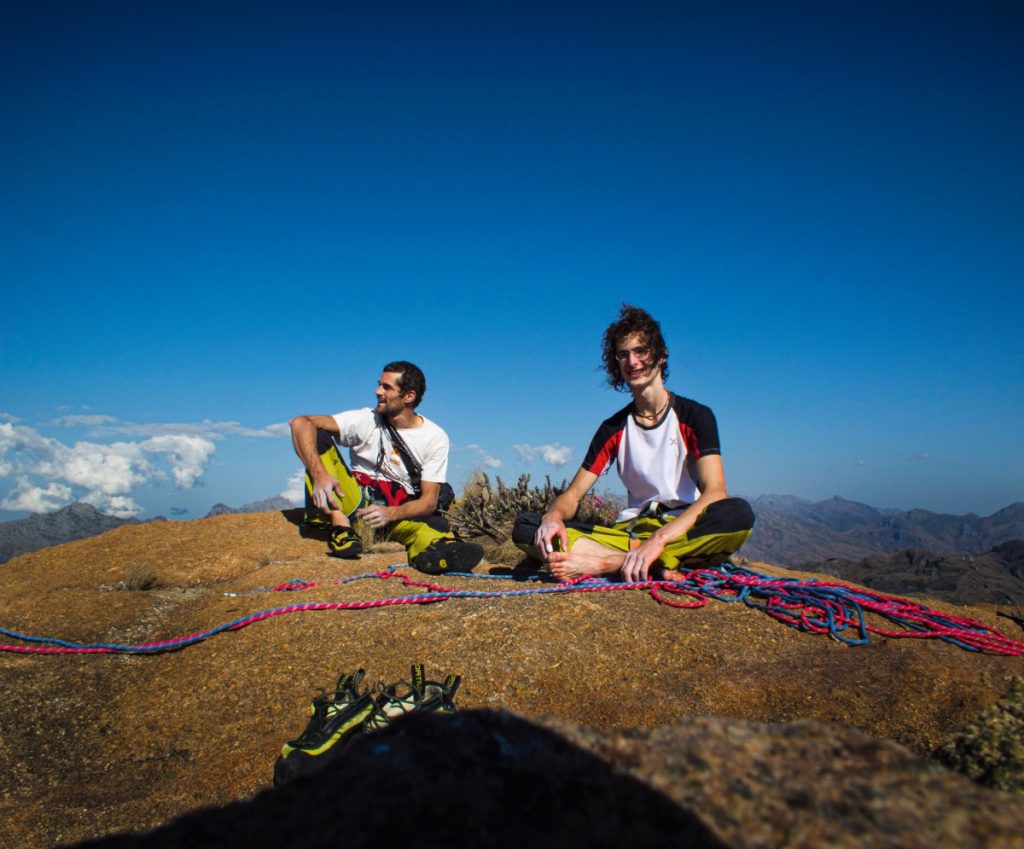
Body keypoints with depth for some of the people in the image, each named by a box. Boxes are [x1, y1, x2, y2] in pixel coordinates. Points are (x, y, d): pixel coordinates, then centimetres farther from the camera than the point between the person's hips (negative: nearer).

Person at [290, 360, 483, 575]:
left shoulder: (435, 437, -3)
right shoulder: (365, 420, -3)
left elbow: (429, 501, -9)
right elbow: (300, 423, -16)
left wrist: (390, 513, -30)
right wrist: (319, 474, -34)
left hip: (401, 511, -1)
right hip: (353, 504, 1)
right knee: (317, 436, -18)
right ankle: (340, 527, -29)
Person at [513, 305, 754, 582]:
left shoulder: (695, 416, -2)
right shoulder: (613, 429, 8)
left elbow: (715, 492, -17)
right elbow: (573, 494, 5)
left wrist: (659, 538, -33)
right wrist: (554, 516, -22)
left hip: (687, 530, -3)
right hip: (632, 530, 3)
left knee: (738, 513, -38)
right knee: (524, 526, -17)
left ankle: (603, 563, -35)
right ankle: (655, 567, -32)